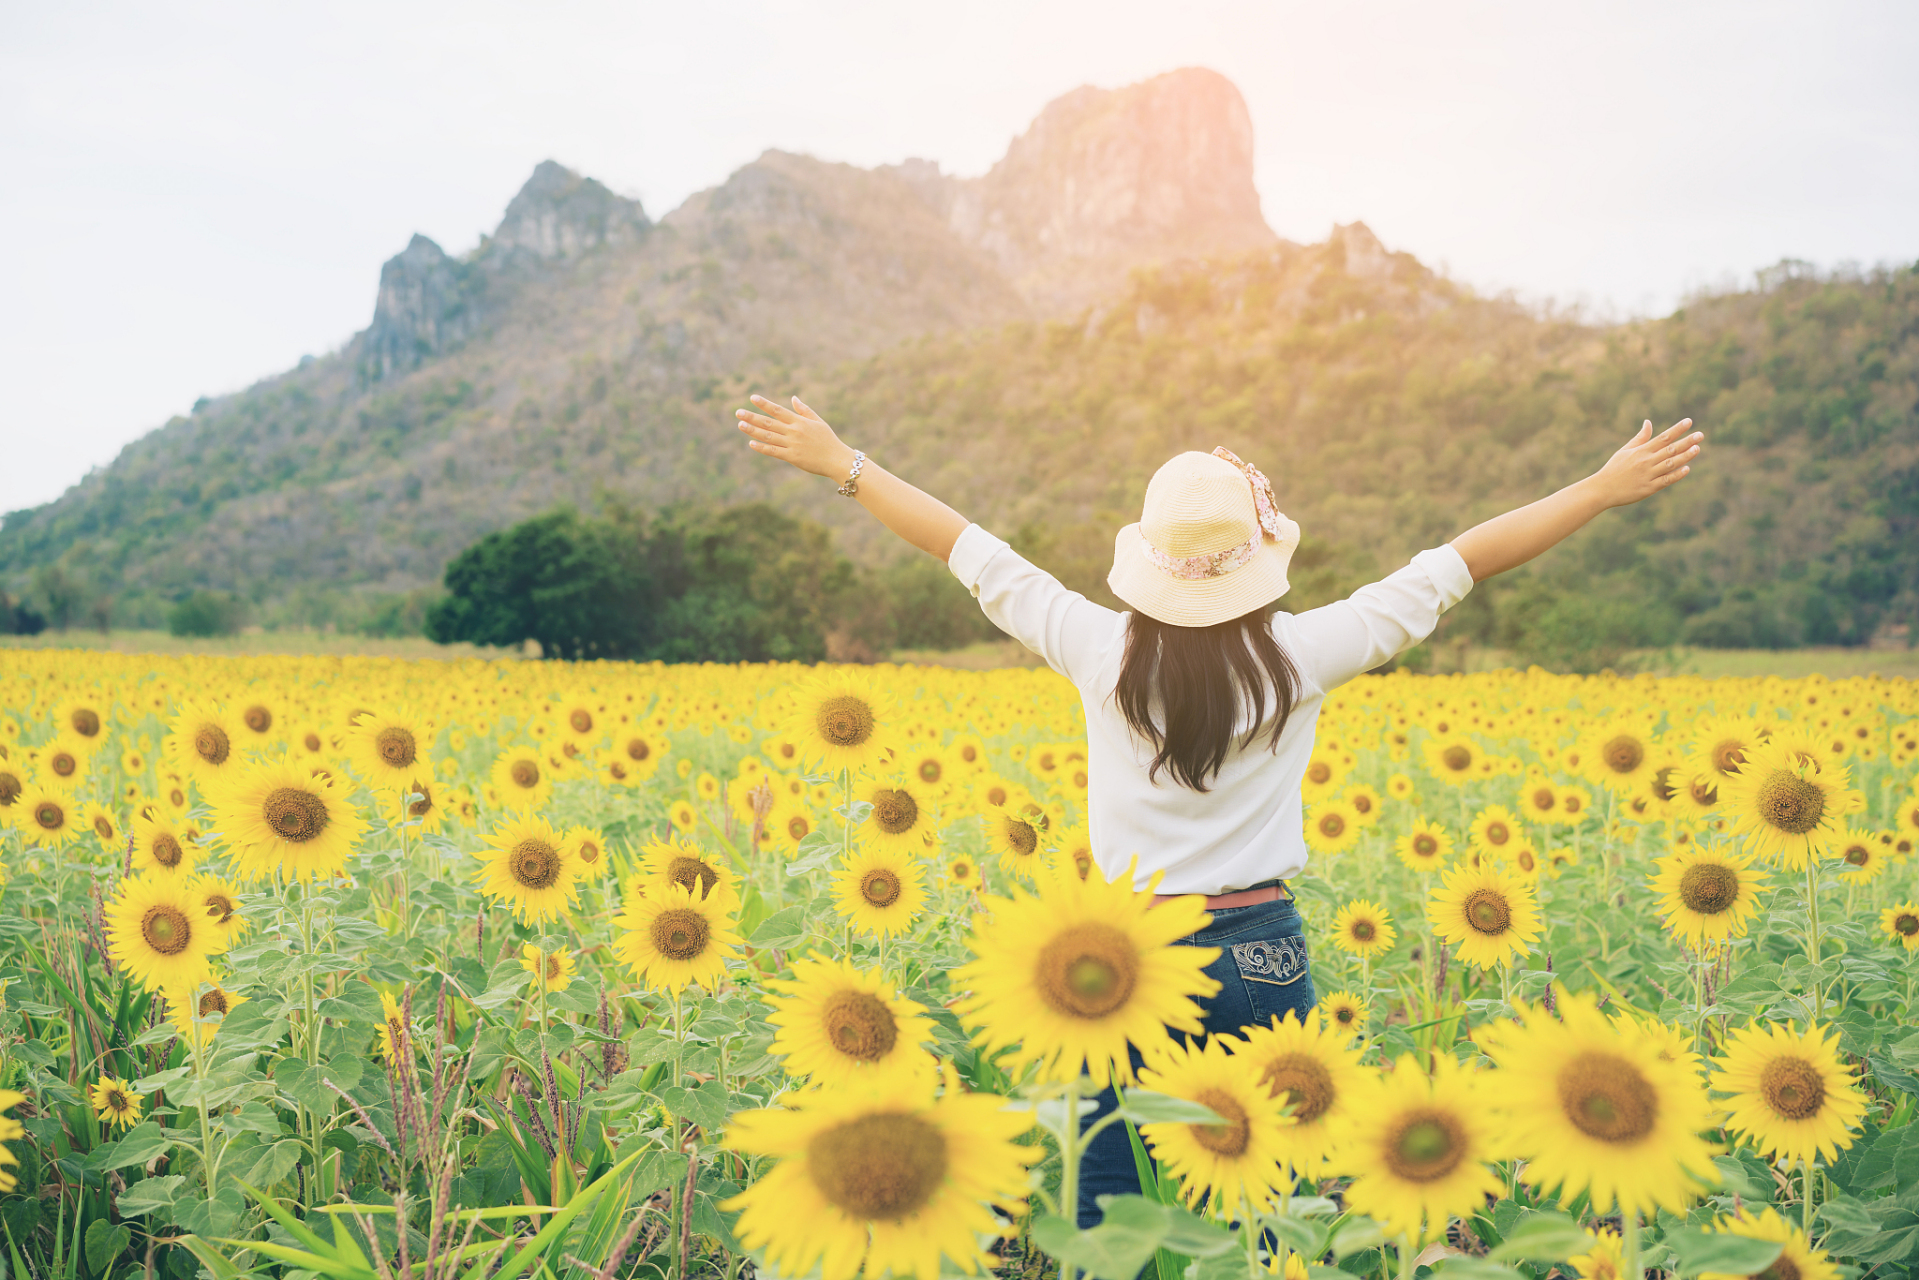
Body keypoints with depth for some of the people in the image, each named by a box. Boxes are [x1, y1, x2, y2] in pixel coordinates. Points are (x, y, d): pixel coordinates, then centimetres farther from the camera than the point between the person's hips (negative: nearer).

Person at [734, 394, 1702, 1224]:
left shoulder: (1104, 654, -7)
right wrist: (1604, 489, 5)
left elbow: (972, 552, 1)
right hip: (1261, 955, 0)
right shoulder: (1298, 659, -7)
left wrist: (841, 465, 10)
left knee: (1104, 1209, 10)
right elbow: (1451, 568, -3)